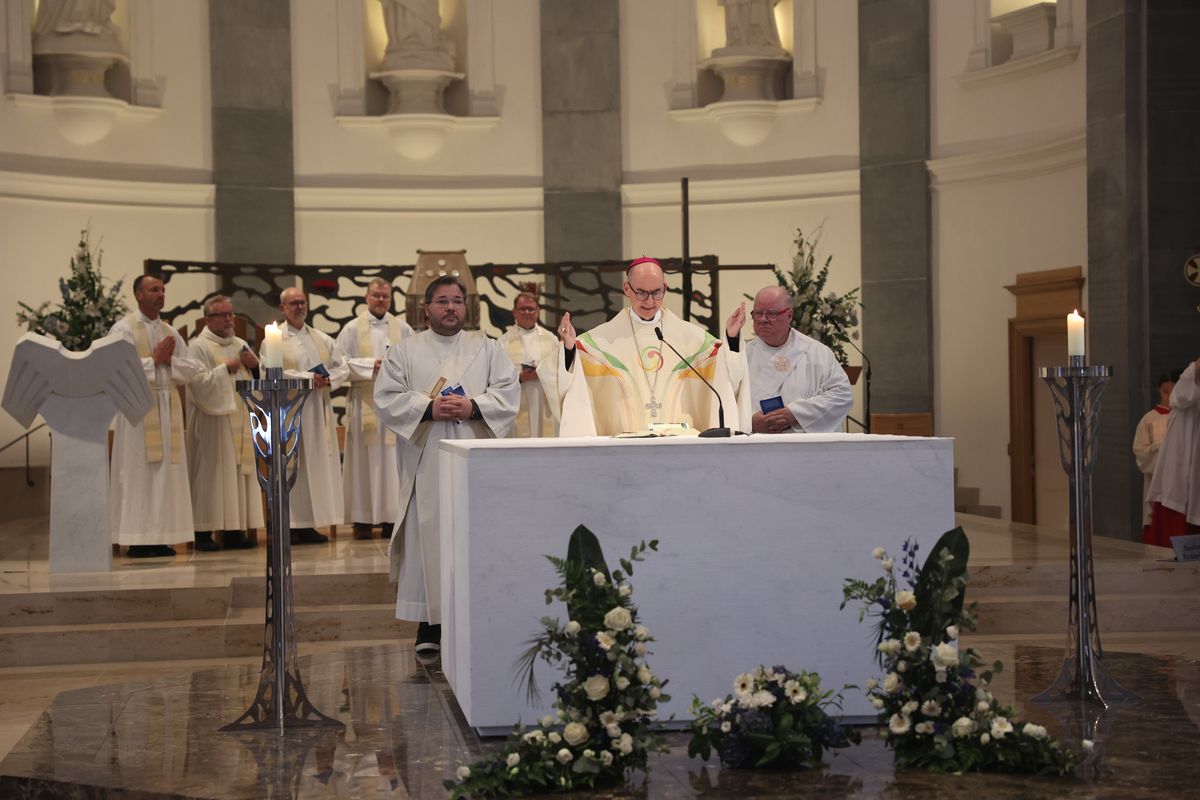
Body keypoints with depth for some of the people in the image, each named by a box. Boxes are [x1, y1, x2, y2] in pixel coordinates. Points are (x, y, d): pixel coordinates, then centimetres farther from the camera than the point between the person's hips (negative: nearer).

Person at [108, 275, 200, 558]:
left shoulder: (171, 332, 16)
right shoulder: (124, 329, -2)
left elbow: (191, 369, 13)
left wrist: (170, 360, -5)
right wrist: (154, 360, -10)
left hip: (169, 407, 6)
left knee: (167, 471, 4)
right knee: (139, 473, -6)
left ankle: (161, 538, 8)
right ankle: (138, 539, -3)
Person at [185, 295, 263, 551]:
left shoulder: (240, 345, 18)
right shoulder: (198, 347, -2)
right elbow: (198, 382, -15)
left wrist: (255, 365, -1)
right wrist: (225, 369, -17)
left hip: (241, 421, 7)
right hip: (213, 422, -7)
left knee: (241, 470, 4)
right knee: (211, 471, -8)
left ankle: (235, 529, 8)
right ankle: (204, 532, -6)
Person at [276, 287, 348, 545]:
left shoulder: (322, 339, 15)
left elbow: (342, 368, 12)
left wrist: (327, 380, -9)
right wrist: (308, 378, -16)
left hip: (318, 410, 5)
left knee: (317, 464, 2)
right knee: (291, 466, -5)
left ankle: (309, 523, 5)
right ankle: (291, 525, -4)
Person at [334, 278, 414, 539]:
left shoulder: (403, 328, 11)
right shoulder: (352, 329, 5)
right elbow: (340, 362, -1)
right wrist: (370, 365, -11)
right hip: (365, 402, -2)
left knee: (393, 458, 0)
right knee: (364, 458, -1)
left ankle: (391, 515, 4)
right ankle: (363, 519, 2)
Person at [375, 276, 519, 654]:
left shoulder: (488, 349, 12)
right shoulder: (405, 351, 9)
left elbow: (509, 392, 2)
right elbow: (386, 399, 0)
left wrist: (473, 407, -14)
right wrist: (428, 408, -15)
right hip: (426, 463, -1)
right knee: (429, 535, -3)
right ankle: (429, 623, 1)